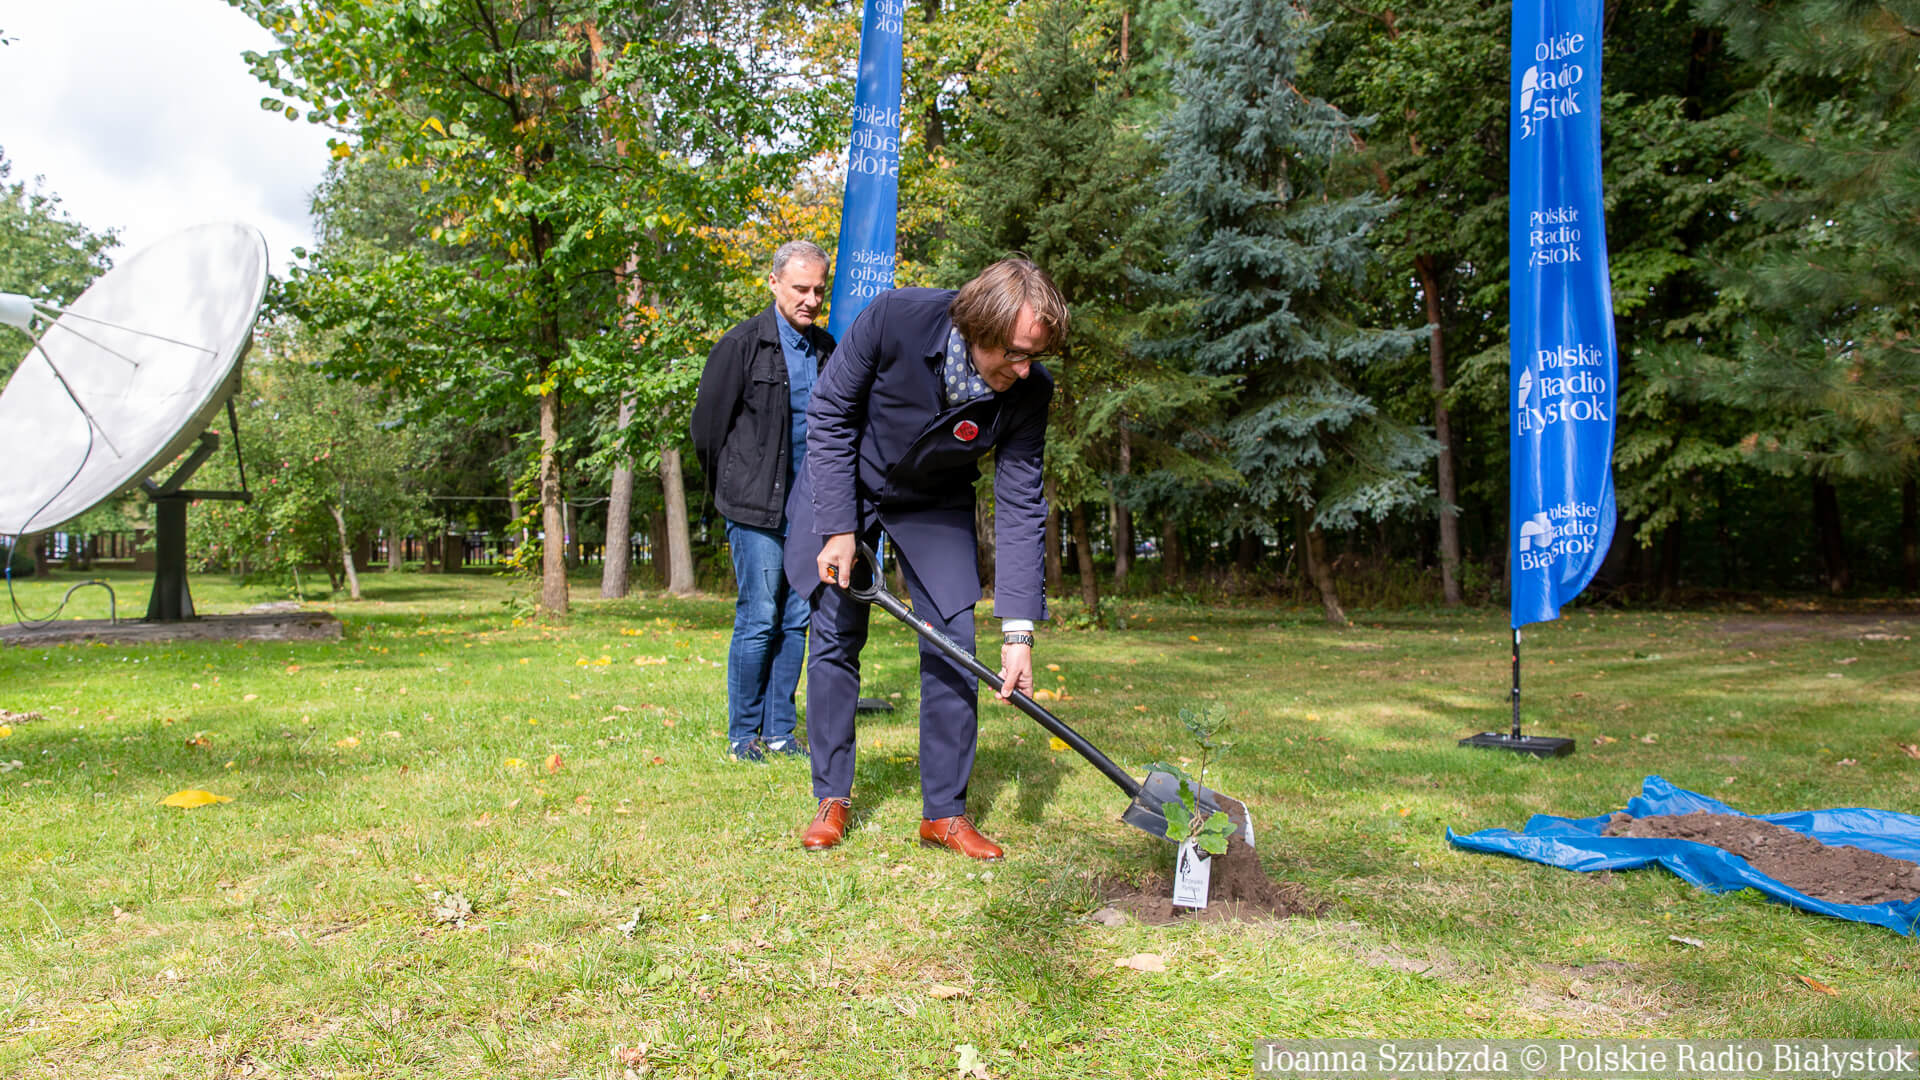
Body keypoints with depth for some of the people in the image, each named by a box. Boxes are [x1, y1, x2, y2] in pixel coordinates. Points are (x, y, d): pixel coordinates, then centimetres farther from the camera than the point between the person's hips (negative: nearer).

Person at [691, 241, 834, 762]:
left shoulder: (826, 350, 12)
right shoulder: (742, 344, -5)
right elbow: (707, 425, -1)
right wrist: (729, 490, 8)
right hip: (756, 509, -5)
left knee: (796, 621, 8)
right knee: (757, 622, -4)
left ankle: (779, 731, 18)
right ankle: (742, 734, 10)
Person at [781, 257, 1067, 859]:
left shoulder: (1029, 392, -25)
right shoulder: (896, 317, -32)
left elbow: (1020, 509, -21)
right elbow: (830, 416, -18)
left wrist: (1018, 632, -25)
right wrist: (838, 528, -21)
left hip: (935, 506, 2)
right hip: (844, 487, -1)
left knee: (955, 642, -7)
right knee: (835, 638, -1)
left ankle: (945, 813, 6)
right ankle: (832, 800, 15)